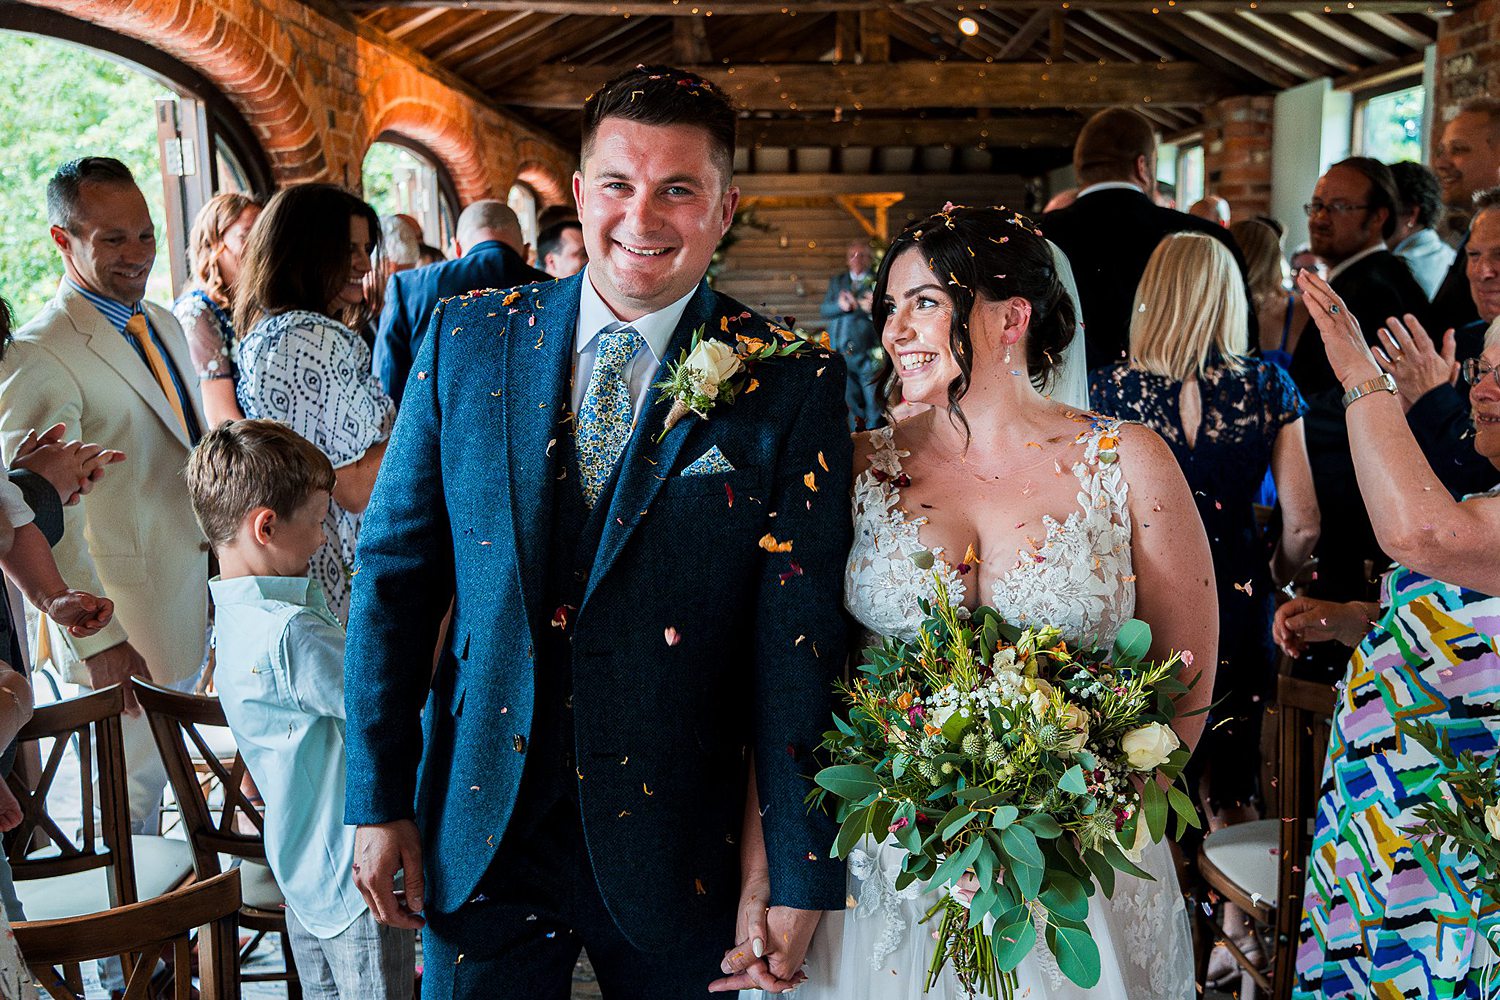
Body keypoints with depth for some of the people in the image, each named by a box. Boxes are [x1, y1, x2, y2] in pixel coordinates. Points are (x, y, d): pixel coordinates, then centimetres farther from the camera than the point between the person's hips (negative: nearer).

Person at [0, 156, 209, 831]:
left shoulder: (163, 325, 9)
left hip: (194, 606, 8)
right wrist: (94, 638, -20)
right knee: (127, 805, 6)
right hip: (119, 628, -8)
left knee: (164, 768, 21)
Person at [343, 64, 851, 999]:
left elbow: (800, 640, -9)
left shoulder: (792, 383, -9)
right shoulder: (470, 337, -2)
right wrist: (379, 796, 1)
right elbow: (397, 569, 2)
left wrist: (802, 876, -8)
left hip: (678, 847, -1)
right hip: (480, 831, 2)